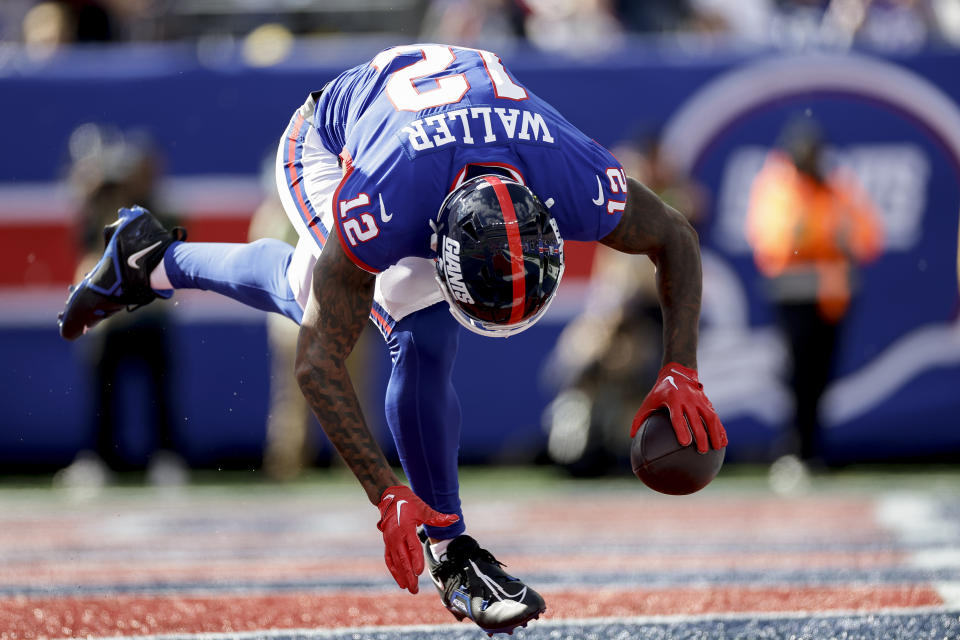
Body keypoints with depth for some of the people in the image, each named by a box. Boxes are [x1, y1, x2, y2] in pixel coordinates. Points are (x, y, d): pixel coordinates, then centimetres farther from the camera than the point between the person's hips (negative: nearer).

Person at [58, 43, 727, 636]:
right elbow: (318, 362, -39)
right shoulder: (379, 209, -49)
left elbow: (677, 241, -19)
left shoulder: (583, 185, -43)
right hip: (332, 137, -4)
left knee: (304, 292, 12)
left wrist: (682, 372, -31)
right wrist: (389, 497, -44)